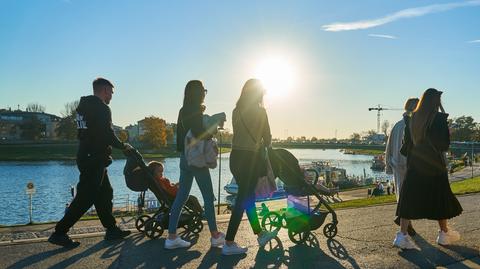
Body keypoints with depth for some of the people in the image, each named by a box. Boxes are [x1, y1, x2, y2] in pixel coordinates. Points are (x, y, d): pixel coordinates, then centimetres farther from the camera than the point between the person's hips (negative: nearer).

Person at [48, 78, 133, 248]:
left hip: (85, 156, 10)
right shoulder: (102, 108, -13)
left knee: (105, 193, 14)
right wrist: (123, 146, -2)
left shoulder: (83, 105, 16)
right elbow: (108, 135, -19)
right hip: (95, 159, -10)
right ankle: (59, 233, -1)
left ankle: (112, 230, 21)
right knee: (85, 197, -5)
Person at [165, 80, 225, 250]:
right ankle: (215, 236, 11)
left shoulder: (183, 111, 12)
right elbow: (200, 135, -20)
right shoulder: (196, 111, -13)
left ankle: (172, 237, 10)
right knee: (208, 198, 2)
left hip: (185, 158, 8)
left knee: (181, 197, 8)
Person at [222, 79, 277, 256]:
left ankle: (260, 234, 33)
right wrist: (264, 145, 19)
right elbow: (267, 138, -3)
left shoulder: (236, 111, 8)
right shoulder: (259, 111, -9)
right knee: (243, 199, -1)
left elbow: (239, 134, 11)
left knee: (248, 196, 17)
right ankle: (229, 243, 3)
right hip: (250, 158, -7)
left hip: (235, 156, 7)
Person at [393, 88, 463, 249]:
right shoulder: (440, 118, -11)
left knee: (410, 198, 3)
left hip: (414, 164, 3)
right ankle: (444, 234, 26)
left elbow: (406, 143, 4)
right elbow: (445, 143, -7)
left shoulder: (412, 119, 1)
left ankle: (402, 235, -4)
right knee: (440, 198, 12)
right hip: (435, 164, -3)